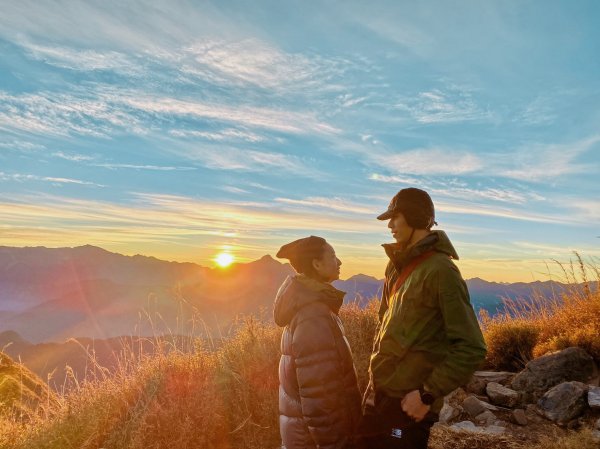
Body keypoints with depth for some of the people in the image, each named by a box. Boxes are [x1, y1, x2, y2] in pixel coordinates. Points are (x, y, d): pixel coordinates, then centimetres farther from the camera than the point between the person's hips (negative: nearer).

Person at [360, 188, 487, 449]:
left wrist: (428, 394, -18)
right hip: (378, 393, 7)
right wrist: (375, 372, 11)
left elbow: (471, 349, -19)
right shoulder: (398, 265, 7)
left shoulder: (440, 271, -17)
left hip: (406, 402, -7)